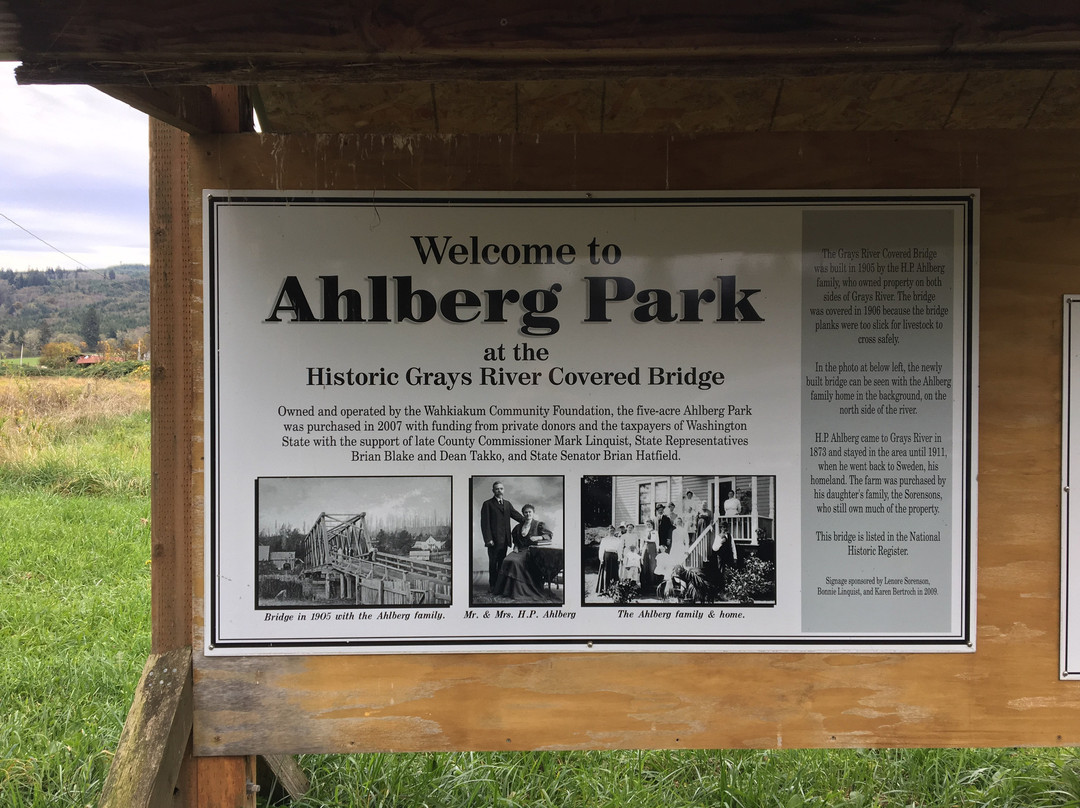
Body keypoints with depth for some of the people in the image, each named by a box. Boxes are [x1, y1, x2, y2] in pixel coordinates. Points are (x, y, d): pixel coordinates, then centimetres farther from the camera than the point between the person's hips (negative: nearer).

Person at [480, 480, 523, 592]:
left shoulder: (507, 503, 16)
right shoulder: (488, 504, -2)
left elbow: (516, 515, 12)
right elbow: (485, 523, -7)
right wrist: (488, 539, -15)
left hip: (504, 539, 5)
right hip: (494, 540, -5)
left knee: (502, 562, 9)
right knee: (493, 563, 1)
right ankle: (492, 585, 10)